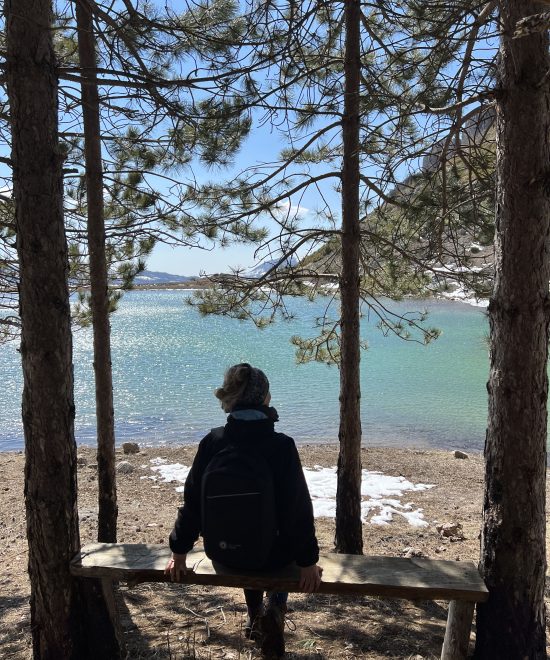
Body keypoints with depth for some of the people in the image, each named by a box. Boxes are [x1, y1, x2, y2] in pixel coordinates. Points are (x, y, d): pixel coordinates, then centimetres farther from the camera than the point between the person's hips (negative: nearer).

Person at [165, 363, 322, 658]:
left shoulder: (212, 443, -13)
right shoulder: (282, 446, -22)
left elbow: (192, 501, -5)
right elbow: (299, 507, -17)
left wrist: (179, 551, 7)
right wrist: (308, 561, -5)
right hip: (270, 555, -3)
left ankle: (255, 618, 48)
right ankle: (273, 609, 16)